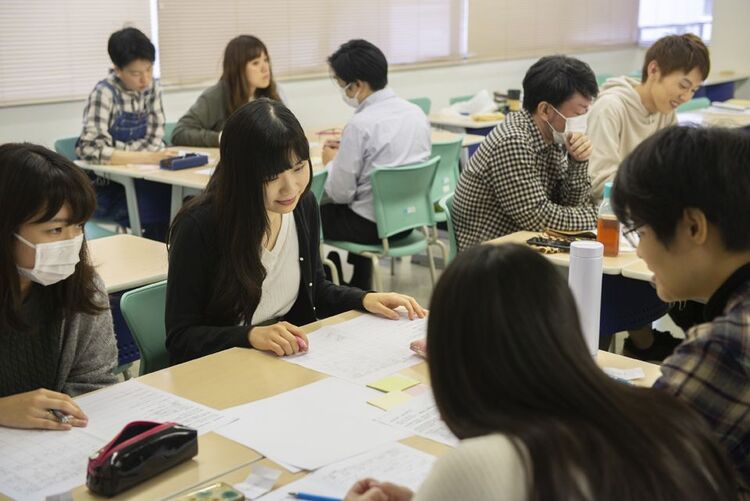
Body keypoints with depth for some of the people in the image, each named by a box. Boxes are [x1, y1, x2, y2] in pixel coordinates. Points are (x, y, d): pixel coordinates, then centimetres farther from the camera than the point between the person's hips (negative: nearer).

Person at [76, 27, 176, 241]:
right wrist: (146, 157, -31)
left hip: (139, 179, 5)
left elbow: (155, 140, -1)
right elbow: (90, 149, -24)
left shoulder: (152, 87, 3)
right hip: (109, 187, -5)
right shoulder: (105, 93, -13)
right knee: (164, 206, -29)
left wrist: (118, 153, -16)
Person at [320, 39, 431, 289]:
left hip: (372, 224, -7)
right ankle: (359, 291, 37)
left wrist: (331, 162, 3)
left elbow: (341, 193, -17)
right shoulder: (417, 112, 1)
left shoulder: (360, 124, -21)